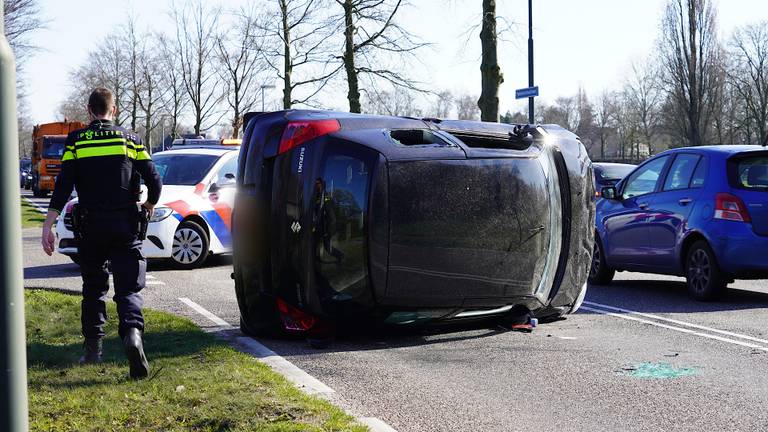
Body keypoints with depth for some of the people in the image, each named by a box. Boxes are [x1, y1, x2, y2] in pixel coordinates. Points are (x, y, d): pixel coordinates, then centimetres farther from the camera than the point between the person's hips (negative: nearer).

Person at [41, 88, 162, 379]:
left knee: (94, 287, 16)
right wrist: (147, 210, 20)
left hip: (91, 226, 0)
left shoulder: (76, 142, 3)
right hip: (126, 225, 0)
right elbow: (154, 182, 1)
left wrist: (48, 225, -8)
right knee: (128, 288, -1)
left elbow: (63, 185, -7)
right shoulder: (130, 139, 5)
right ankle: (132, 332, -28)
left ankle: (92, 346, 18)